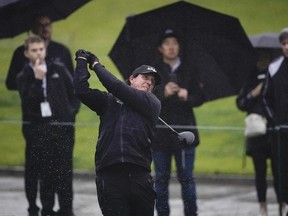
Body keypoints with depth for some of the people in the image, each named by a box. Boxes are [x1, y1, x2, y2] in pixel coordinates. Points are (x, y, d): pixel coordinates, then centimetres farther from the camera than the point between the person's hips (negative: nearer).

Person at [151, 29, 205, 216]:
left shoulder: (188, 72, 8)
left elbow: (200, 98, 6)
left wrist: (188, 97, -14)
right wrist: (163, 93, -20)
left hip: (184, 132, 0)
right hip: (160, 133, 0)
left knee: (187, 178, 0)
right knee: (162, 178, 5)